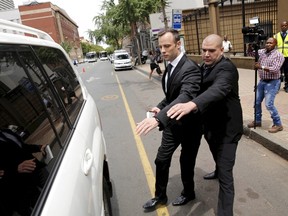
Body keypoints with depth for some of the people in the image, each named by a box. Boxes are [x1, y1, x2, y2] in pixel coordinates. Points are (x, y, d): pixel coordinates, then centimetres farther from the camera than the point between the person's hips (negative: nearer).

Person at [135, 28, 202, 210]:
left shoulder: (190, 68, -26)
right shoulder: (170, 65, 1)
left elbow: (185, 97, -43)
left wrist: (158, 118, -55)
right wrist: (160, 107, -4)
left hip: (189, 124, -7)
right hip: (172, 122, 7)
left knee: (186, 162, 14)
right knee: (161, 160, 14)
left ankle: (188, 193, 43)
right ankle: (160, 196, 36)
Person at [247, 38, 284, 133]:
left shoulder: (278, 55, -12)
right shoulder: (262, 52, 6)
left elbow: (275, 69, -23)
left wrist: (261, 67, -25)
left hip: (272, 82, -7)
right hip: (262, 81, 7)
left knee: (269, 104, -12)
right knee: (257, 102, 12)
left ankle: (278, 124, 3)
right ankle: (257, 121, 29)